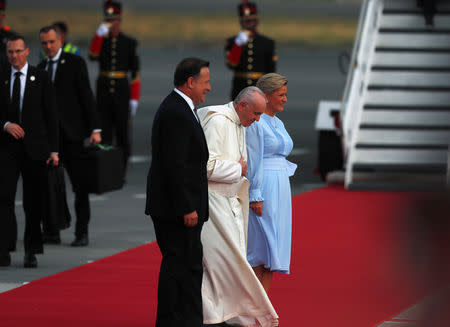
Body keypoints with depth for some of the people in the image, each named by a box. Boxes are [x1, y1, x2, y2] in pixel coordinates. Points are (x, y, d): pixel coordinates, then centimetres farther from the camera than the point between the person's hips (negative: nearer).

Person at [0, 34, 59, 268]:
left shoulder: (41, 78, 3)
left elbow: (51, 115, 2)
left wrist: (53, 150, -3)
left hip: (35, 147, -1)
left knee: (34, 202, 4)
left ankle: (31, 253, 13)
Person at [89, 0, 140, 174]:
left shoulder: (129, 43, 1)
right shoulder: (100, 40, 6)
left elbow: (135, 72, 1)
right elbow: (93, 55, -16)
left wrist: (134, 99, -4)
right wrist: (100, 34, -27)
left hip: (122, 91, -2)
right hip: (103, 90, 2)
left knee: (122, 130, 0)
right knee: (104, 131, 2)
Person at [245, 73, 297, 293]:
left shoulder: (278, 124, 16)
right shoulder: (255, 123, -11)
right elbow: (253, 161, -15)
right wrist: (255, 197, -19)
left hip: (280, 190, 9)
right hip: (262, 190, -9)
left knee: (272, 249, 6)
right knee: (260, 247, -8)